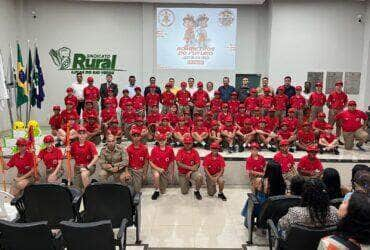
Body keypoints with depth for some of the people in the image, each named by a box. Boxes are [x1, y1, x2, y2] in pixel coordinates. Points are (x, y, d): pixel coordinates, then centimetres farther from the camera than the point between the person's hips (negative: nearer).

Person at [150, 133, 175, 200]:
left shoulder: (170, 149, -7)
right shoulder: (155, 149, -11)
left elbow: (171, 162, 2)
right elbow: (150, 162, -8)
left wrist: (171, 173, 2)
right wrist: (158, 169, -20)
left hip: (165, 170, 2)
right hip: (156, 168, -2)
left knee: (163, 192, 3)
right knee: (156, 175, -40)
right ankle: (156, 191, -16)